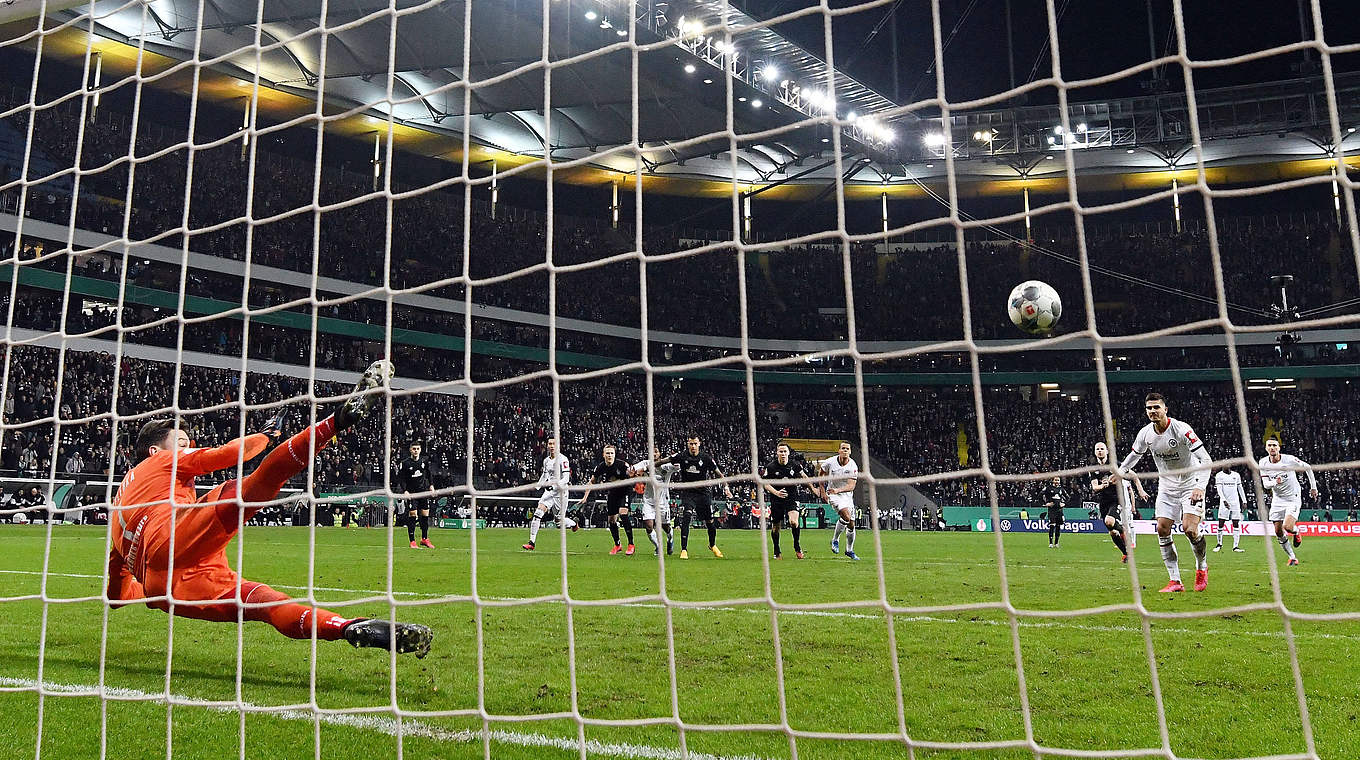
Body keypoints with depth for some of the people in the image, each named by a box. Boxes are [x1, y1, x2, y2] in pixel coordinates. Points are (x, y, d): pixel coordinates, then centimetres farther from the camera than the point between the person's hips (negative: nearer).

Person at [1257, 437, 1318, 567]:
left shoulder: (1289, 459, -17)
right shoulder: (1263, 463, -6)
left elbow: (1308, 467, -1)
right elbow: (1265, 484, -4)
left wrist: (1313, 487, 5)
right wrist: (1275, 482, -27)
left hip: (1293, 498, -4)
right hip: (1277, 499, 4)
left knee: (1288, 527, -22)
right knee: (1278, 532, 3)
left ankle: (1296, 531, 15)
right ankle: (1292, 557, 20)